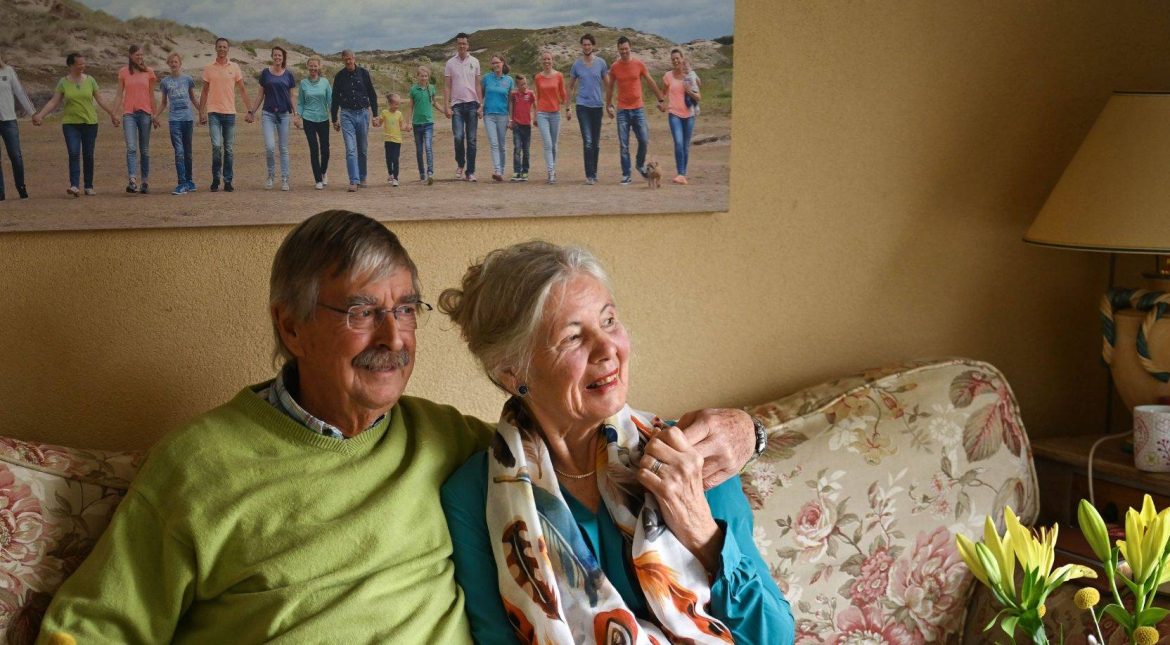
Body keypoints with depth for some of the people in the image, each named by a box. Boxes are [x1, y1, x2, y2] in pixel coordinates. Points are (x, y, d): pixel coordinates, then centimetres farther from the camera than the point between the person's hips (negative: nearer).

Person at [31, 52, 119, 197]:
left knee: (88, 155, 4)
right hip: (70, 124, -1)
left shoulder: (90, 80, 5)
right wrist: (40, 115, -10)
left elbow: (100, 100, 13)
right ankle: (74, 186, -20)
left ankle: (89, 187, 13)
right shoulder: (63, 82, 1)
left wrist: (112, 114, 14)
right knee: (74, 154, -13)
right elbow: (54, 102, 1)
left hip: (90, 123, 1)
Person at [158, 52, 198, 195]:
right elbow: (164, 103, 18)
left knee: (187, 152, 8)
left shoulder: (188, 80, 7)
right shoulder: (165, 82, 10)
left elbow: (193, 99, 15)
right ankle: (182, 184, -13)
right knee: (179, 152, -10)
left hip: (188, 118, 1)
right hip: (174, 119, 0)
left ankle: (189, 182, 19)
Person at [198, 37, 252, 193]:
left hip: (229, 113, 1)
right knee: (216, 146, -13)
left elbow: (242, 90, 9)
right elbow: (204, 91, 9)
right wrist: (201, 113, 4)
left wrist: (249, 110, 3)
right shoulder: (208, 68, 4)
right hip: (213, 112, -1)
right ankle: (215, 179, 0)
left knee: (229, 149, 4)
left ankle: (227, 181, 11)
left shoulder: (234, 67, 5)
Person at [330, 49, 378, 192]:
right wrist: (334, 119, 9)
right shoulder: (339, 76, 3)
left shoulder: (363, 73, 3)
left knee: (362, 149, 10)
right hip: (347, 115, -1)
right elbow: (335, 99, 10)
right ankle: (354, 181, -14)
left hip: (363, 113, 1)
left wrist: (375, 115, 4)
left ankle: (362, 178, 24)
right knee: (350, 150, -10)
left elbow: (372, 95, 8)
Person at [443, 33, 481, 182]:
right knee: (458, 137, -13)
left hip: (472, 104, 1)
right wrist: (447, 106, -4)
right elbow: (448, 86, 5)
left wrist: (480, 104, 1)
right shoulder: (450, 63, 5)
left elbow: (478, 85, 9)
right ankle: (460, 164, 11)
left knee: (471, 139, 1)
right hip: (457, 104, -1)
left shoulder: (474, 62, 7)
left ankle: (470, 172, 6)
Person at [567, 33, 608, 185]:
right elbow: (571, 87, 12)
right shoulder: (577, 64, 3)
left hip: (597, 106, 2)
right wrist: (567, 106, 10)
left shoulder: (601, 63, 3)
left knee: (596, 143, 9)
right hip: (582, 106, -2)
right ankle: (590, 175, -12)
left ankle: (594, 173, 23)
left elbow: (607, 84, 9)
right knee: (588, 141, -12)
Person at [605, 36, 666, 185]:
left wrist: (661, 100, 8)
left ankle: (640, 165, 23)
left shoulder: (639, 64, -1)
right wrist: (608, 105, 13)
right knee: (623, 145, -2)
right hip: (622, 110, 0)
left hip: (638, 109, 0)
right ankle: (626, 176, 3)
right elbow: (610, 87, 13)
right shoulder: (614, 67, 1)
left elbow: (651, 82, 7)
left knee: (644, 140, -4)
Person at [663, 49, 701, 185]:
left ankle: (684, 174, 18)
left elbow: (698, 98, 3)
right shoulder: (668, 76, 1)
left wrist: (690, 92, -13)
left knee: (686, 146, 7)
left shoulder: (691, 76, 2)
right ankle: (681, 174, -20)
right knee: (678, 143, -17)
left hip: (689, 114, 2)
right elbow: (663, 93, 18)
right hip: (675, 114, -2)